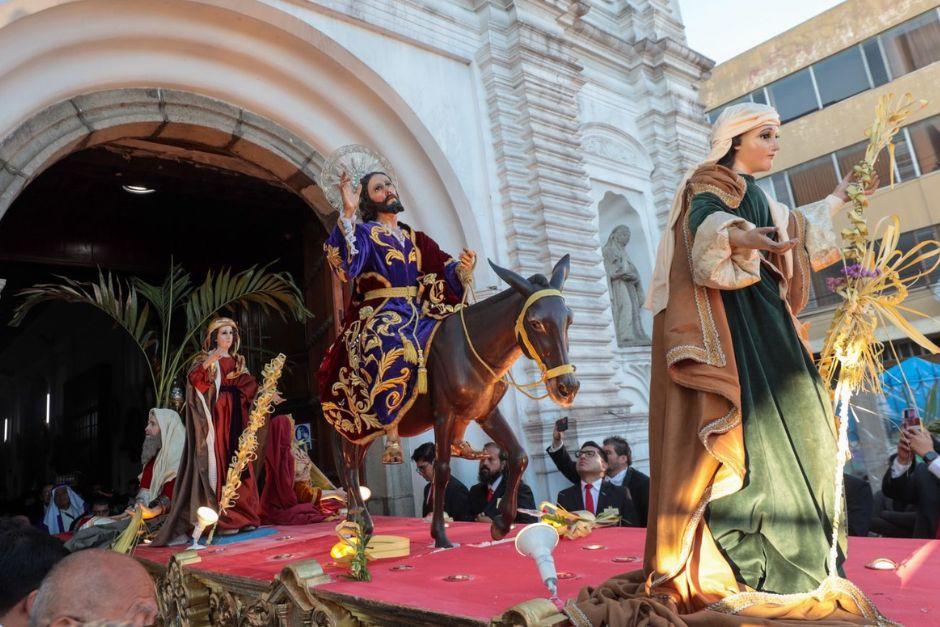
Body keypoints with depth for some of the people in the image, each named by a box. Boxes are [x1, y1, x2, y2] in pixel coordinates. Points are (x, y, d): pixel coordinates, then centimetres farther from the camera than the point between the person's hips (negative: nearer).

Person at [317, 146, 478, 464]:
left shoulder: (415, 238, 22)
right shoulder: (365, 232, 7)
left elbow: (446, 271, 13)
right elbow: (346, 264, -16)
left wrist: (464, 267, -9)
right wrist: (348, 211, -21)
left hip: (418, 315, 6)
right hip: (379, 316, -6)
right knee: (396, 349, -38)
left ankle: (457, 438, -4)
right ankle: (392, 436, -30)